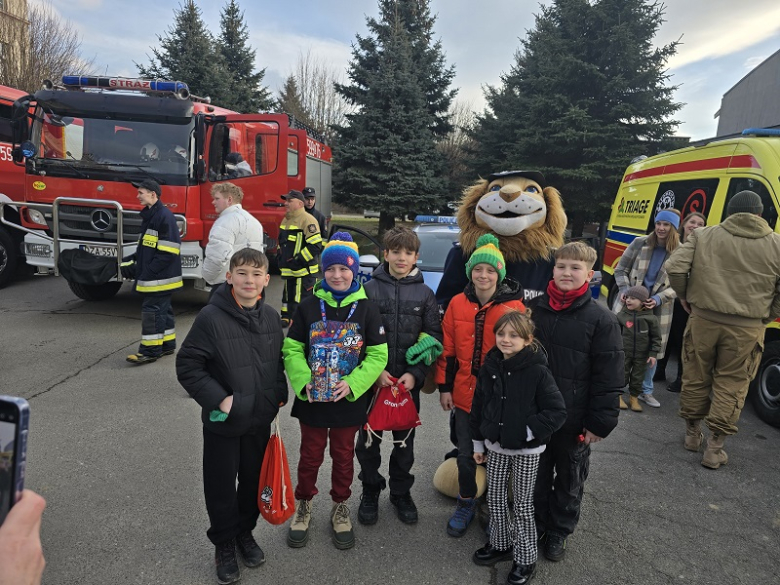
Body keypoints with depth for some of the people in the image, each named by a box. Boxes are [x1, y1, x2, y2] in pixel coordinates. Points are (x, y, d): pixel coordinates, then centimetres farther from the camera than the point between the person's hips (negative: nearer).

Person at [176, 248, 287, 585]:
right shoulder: (211, 317, -18)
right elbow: (187, 365, -15)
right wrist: (218, 399, -19)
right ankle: (224, 544, 34)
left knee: (253, 479, 19)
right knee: (221, 485, 11)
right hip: (223, 422, -4)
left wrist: (279, 396, 4)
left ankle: (245, 532, 42)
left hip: (260, 420, 4)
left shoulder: (271, 317, -2)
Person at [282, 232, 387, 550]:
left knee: (343, 456, 16)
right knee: (310, 456, 15)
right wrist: (303, 380, -16)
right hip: (311, 400, 0)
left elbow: (378, 355, -7)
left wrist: (352, 383, -17)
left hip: (349, 401, 0)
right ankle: (303, 505, 38)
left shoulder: (366, 309, -7)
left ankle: (340, 507, 38)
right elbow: (292, 348, -2)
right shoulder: (309, 306, -5)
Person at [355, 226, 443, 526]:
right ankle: (370, 491, 32)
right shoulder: (370, 289, -2)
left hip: (409, 382, 1)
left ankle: (401, 492, 34)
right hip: (372, 380, -1)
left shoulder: (425, 294, 1)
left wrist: (415, 374, -11)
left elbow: (434, 339, 1)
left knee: (405, 440, 13)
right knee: (368, 439, 10)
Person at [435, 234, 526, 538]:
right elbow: (447, 348, 3)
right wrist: (444, 387, 3)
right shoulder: (457, 303, -2)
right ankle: (466, 504, 38)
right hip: (464, 394, 3)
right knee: (466, 454, 16)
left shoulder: (515, 307, -11)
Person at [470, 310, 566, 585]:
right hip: (495, 446, 5)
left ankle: (525, 558, 26)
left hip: (526, 450, -5)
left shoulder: (538, 371, -18)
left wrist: (529, 431, -20)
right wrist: (478, 443, 10)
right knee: (494, 497, 16)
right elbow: (478, 407, 7)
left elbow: (557, 411, -16)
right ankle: (500, 544, 37)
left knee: (522, 504, 8)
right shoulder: (490, 366, -2)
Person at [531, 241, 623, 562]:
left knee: (569, 480, 16)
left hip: (574, 420, -2)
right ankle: (537, 524, 39)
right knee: (536, 475, 18)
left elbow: (609, 377, -10)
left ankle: (559, 532, 36)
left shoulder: (601, 319, -11)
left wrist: (601, 422, -11)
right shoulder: (535, 310, -1)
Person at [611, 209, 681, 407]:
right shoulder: (640, 243, -2)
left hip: (658, 308, 0)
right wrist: (625, 290, -12)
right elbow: (620, 269, 3)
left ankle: (646, 391, 25)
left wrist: (658, 299, -16)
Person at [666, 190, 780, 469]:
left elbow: (674, 268, -9)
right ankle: (714, 448, 15)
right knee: (731, 385, 10)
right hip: (746, 330, 0)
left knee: (696, 378, 16)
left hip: (703, 321, 1)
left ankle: (692, 433, 32)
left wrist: (684, 297, 7)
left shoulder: (703, 235, 0)